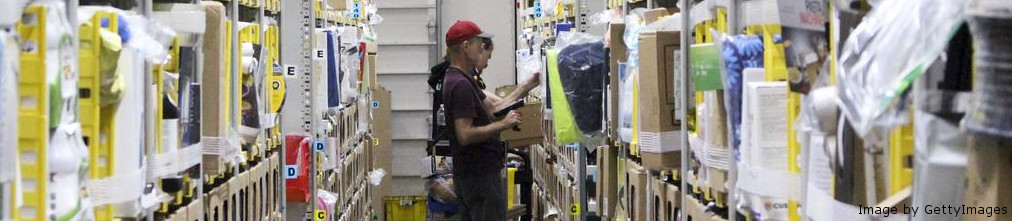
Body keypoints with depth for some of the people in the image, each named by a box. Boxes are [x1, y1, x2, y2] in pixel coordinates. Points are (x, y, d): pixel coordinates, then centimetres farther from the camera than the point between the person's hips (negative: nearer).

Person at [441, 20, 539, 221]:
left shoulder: (460, 79, 14)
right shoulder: (461, 85, -20)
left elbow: (492, 109, 18)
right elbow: (465, 135, -26)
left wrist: (526, 87, 16)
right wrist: (503, 124, -19)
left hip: (471, 173, 11)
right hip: (480, 175, -11)